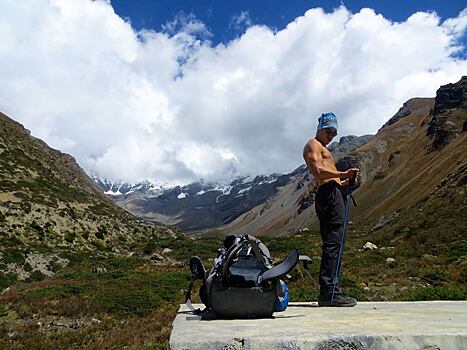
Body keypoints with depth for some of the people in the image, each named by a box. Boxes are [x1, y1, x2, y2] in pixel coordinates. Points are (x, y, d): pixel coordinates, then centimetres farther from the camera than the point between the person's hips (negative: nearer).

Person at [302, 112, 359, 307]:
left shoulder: (322, 149, 33)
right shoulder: (313, 144, 2)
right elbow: (318, 171, -15)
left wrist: (344, 182, 10)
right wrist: (344, 174, -21)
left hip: (332, 193, 10)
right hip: (330, 194, -10)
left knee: (331, 245, 9)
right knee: (332, 244, -13)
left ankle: (327, 292, 13)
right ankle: (329, 294, -13)